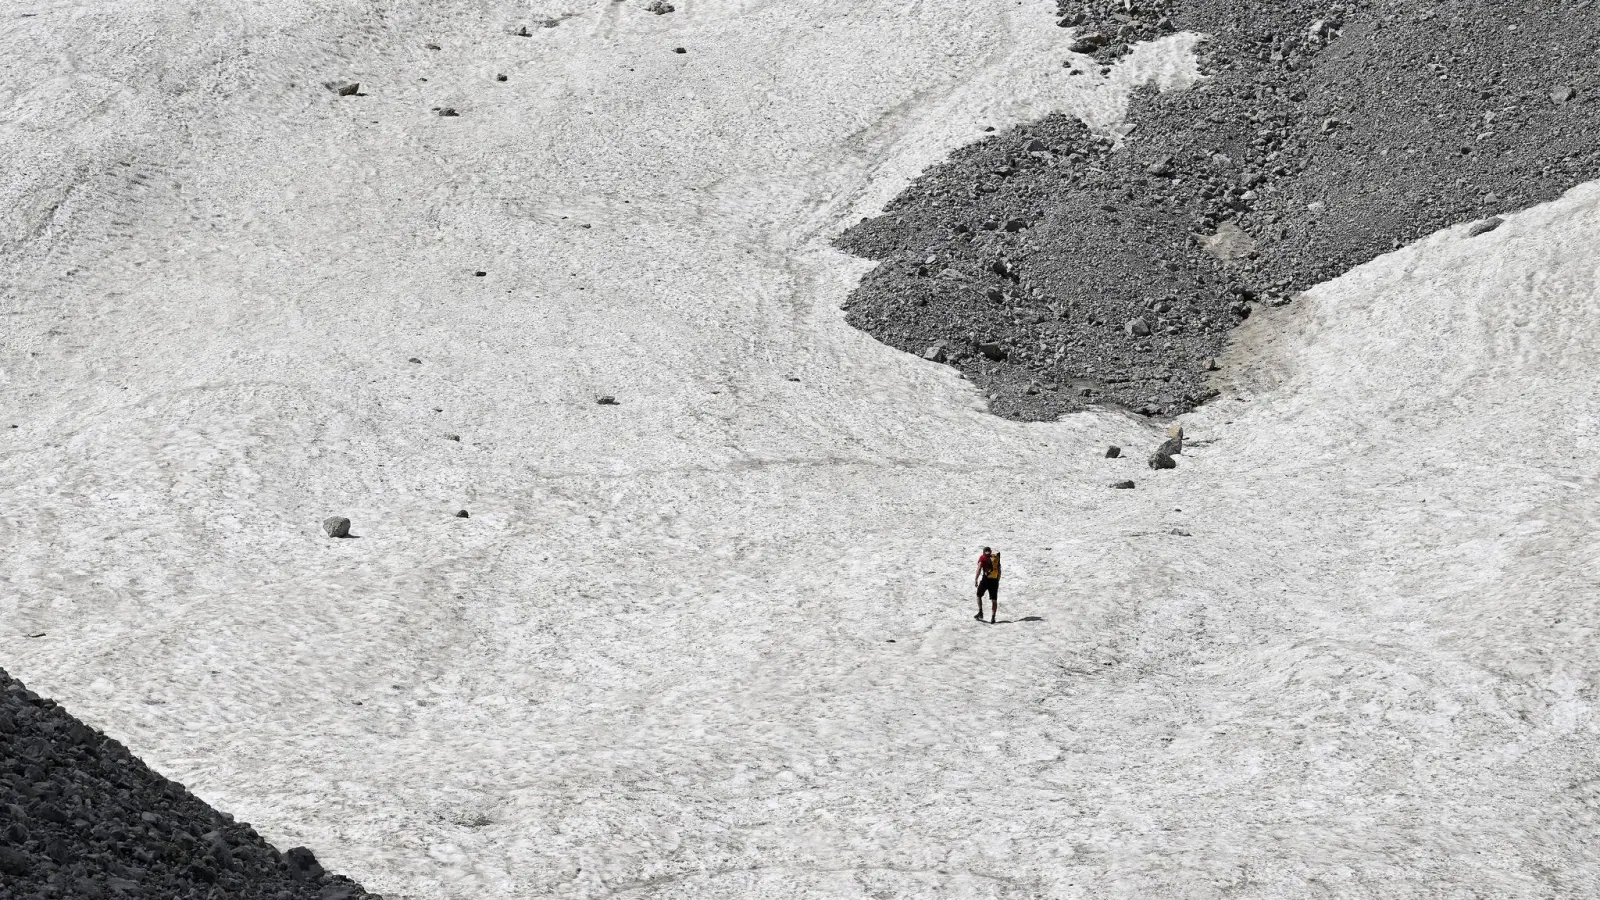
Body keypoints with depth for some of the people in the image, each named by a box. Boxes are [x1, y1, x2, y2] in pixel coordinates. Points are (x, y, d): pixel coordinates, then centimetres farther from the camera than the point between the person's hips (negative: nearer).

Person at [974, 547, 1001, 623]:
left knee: (979, 595, 18)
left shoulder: (983, 558, 2)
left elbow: (979, 568, -10)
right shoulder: (996, 557, 14)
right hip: (995, 580, 3)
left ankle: (980, 612, 8)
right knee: (994, 600, 7)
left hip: (986, 579, -3)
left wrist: (976, 579, -7)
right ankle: (993, 617, 3)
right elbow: (999, 570, 15)